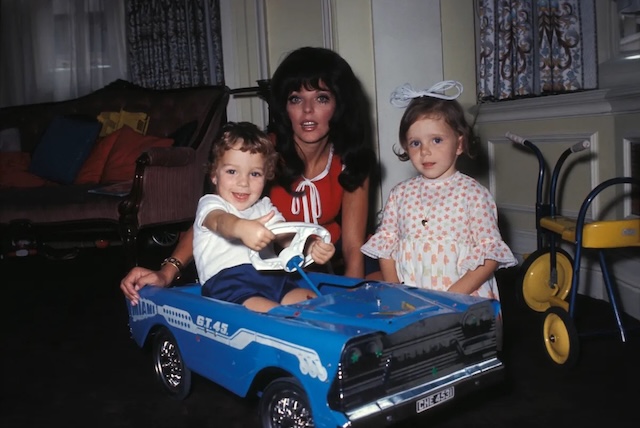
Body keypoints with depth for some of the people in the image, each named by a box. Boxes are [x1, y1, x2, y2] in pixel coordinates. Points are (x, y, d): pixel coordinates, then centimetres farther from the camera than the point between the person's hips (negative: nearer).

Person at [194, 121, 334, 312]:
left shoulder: (264, 208, 25)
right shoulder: (211, 204, 7)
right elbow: (220, 221, -19)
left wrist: (311, 247, -17)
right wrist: (243, 228, -45)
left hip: (272, 280, 6)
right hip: (227, 283, -6)